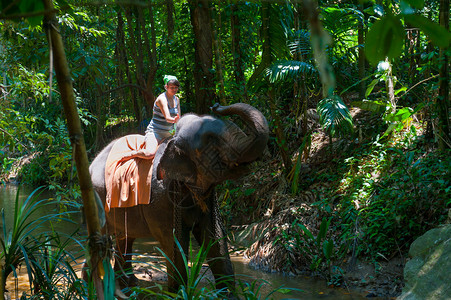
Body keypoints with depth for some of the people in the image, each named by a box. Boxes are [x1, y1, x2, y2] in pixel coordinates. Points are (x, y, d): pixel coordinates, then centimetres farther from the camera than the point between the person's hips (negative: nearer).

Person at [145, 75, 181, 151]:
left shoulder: (177, 99, 9)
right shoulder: (162, 99, -15)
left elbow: (179, 118, 10)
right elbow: (167, 117, -29)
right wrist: (174, 120, -50)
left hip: (167, 134, 8)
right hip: (154, 132, -8)